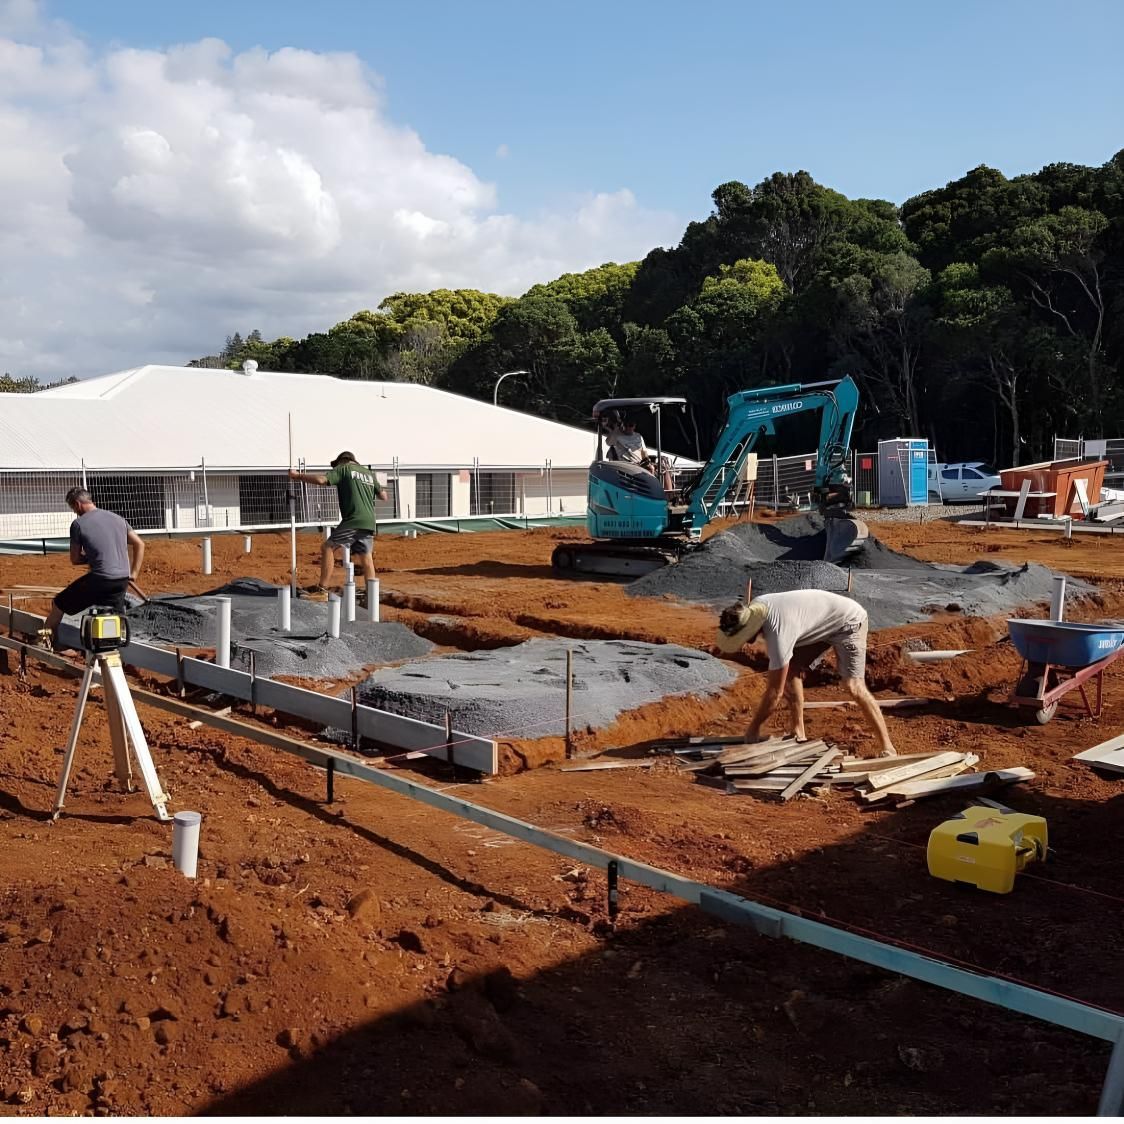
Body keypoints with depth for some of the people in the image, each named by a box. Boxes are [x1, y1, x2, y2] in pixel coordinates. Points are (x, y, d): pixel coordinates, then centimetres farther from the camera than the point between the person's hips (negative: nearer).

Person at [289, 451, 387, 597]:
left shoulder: (344, 469, 4)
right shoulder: (370, 474, 21)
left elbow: (321, 479, -10)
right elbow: (383, 496, 27)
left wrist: (298, 475, -2)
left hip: (353, 521, -6)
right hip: (369, 522, 6)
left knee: (328, 547, 3)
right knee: (367, 558, 10)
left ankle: (322, 588, -1)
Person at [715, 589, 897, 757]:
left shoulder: (777, 632, -38)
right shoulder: (753, 609, -14)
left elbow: (774, 692, -30)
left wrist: (753, 728, -20)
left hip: (848, 620, -9)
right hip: (822, 624, 9)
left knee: (853, 686, -20)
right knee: (790, 671, 0)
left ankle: (887, 749, -13)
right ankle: (798, 734, 8)